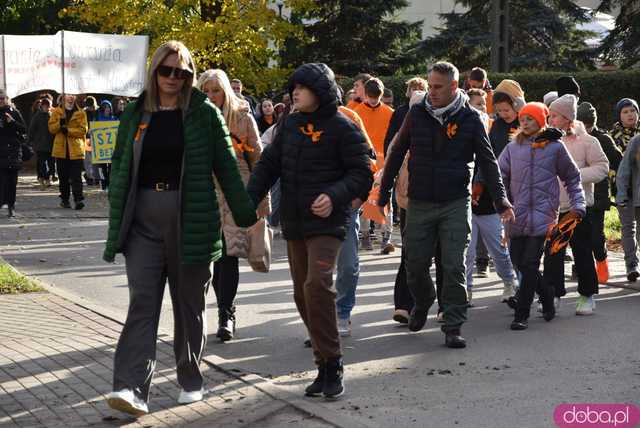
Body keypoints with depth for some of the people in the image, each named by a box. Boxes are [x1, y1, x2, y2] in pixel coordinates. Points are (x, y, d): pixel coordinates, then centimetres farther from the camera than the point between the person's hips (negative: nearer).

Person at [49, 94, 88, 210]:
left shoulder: (81, 113, 5)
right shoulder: (56, 112, 11)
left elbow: (83, 129, -4)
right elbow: (51, 128, 5)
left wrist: (68, 130, -15)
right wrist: (60, 123, -15)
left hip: (76, 149, -2)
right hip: (61, 149, 2)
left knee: (76, 176, -10)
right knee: (63, 176, 8)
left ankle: (78, 199, -15)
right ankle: (64, 199, 18)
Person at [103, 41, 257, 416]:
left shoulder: (204, 114, 0)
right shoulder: (135, 115, 8)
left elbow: (226, 166, 1)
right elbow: (121, 169, 11)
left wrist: (247, 215, -1)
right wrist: (116, 224, 8)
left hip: (191, 221, -2)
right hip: (144, 223, 2)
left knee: (190, 304, 9)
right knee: (142, 303, -6)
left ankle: (191, 381, 23)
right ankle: (132, 389, -12)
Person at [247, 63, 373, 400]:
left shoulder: (342, 128, -6)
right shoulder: (290, 125, 12)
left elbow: (362, 175, -7)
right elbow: (268, 165, 13)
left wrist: (335, 196, -23)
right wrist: (249, 201, 1)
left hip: (327, 222, -7)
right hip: (294, 222, 7)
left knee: (317, 286, -21)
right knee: (303, 294, 7)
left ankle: (332, 367, -12)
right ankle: (325, 368, 17)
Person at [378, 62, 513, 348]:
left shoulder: (470, 118, -3)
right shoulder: (417, 114, 1)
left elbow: (487, 161, 0)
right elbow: (396, 154, 8)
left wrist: (500, 200, -7)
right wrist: (383, 194, 8)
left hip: (456, 204, -2)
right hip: (419, 203, 2)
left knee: (454, 267, -4)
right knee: (415, 265, 7)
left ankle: (453, 327, 4)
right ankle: (422, 303, 37)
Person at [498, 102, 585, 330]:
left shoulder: (555, 147, 4)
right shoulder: (513, 148, 9)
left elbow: (572, 178, 12)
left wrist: (578, 204, 3)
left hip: (543, 213, -3)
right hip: (518, 214, 3)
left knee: (530, 263, -9)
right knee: (519, 263, 6)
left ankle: (522, 315, -4)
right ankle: (548, 294, 29)